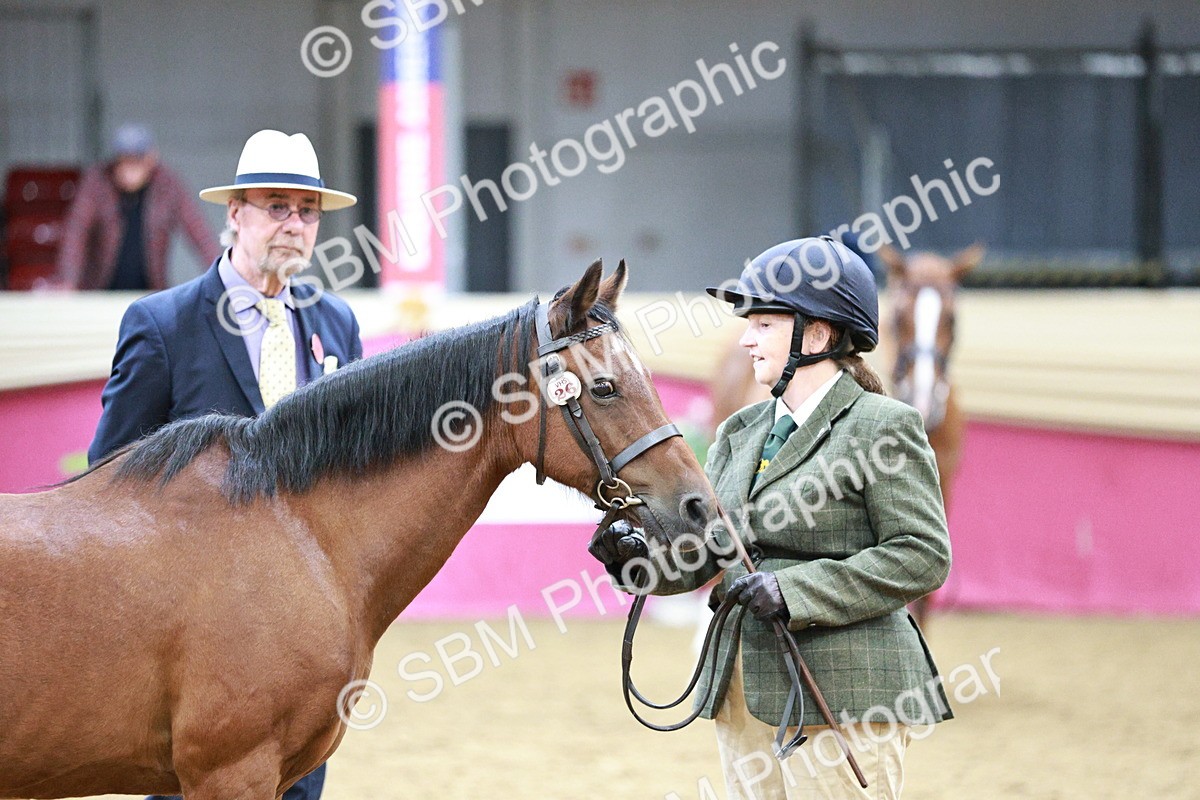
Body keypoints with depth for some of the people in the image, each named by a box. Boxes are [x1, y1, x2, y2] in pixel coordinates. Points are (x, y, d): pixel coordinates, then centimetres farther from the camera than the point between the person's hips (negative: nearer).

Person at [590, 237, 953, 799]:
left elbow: (922, 558, -14)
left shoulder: (882, 426, -7)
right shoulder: (742, 432, 15)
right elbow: (700, 550, 12)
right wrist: (642, 556, -11)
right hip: (744, 687, 7)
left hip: (841, 690, -7)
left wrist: (794, 590, -20)